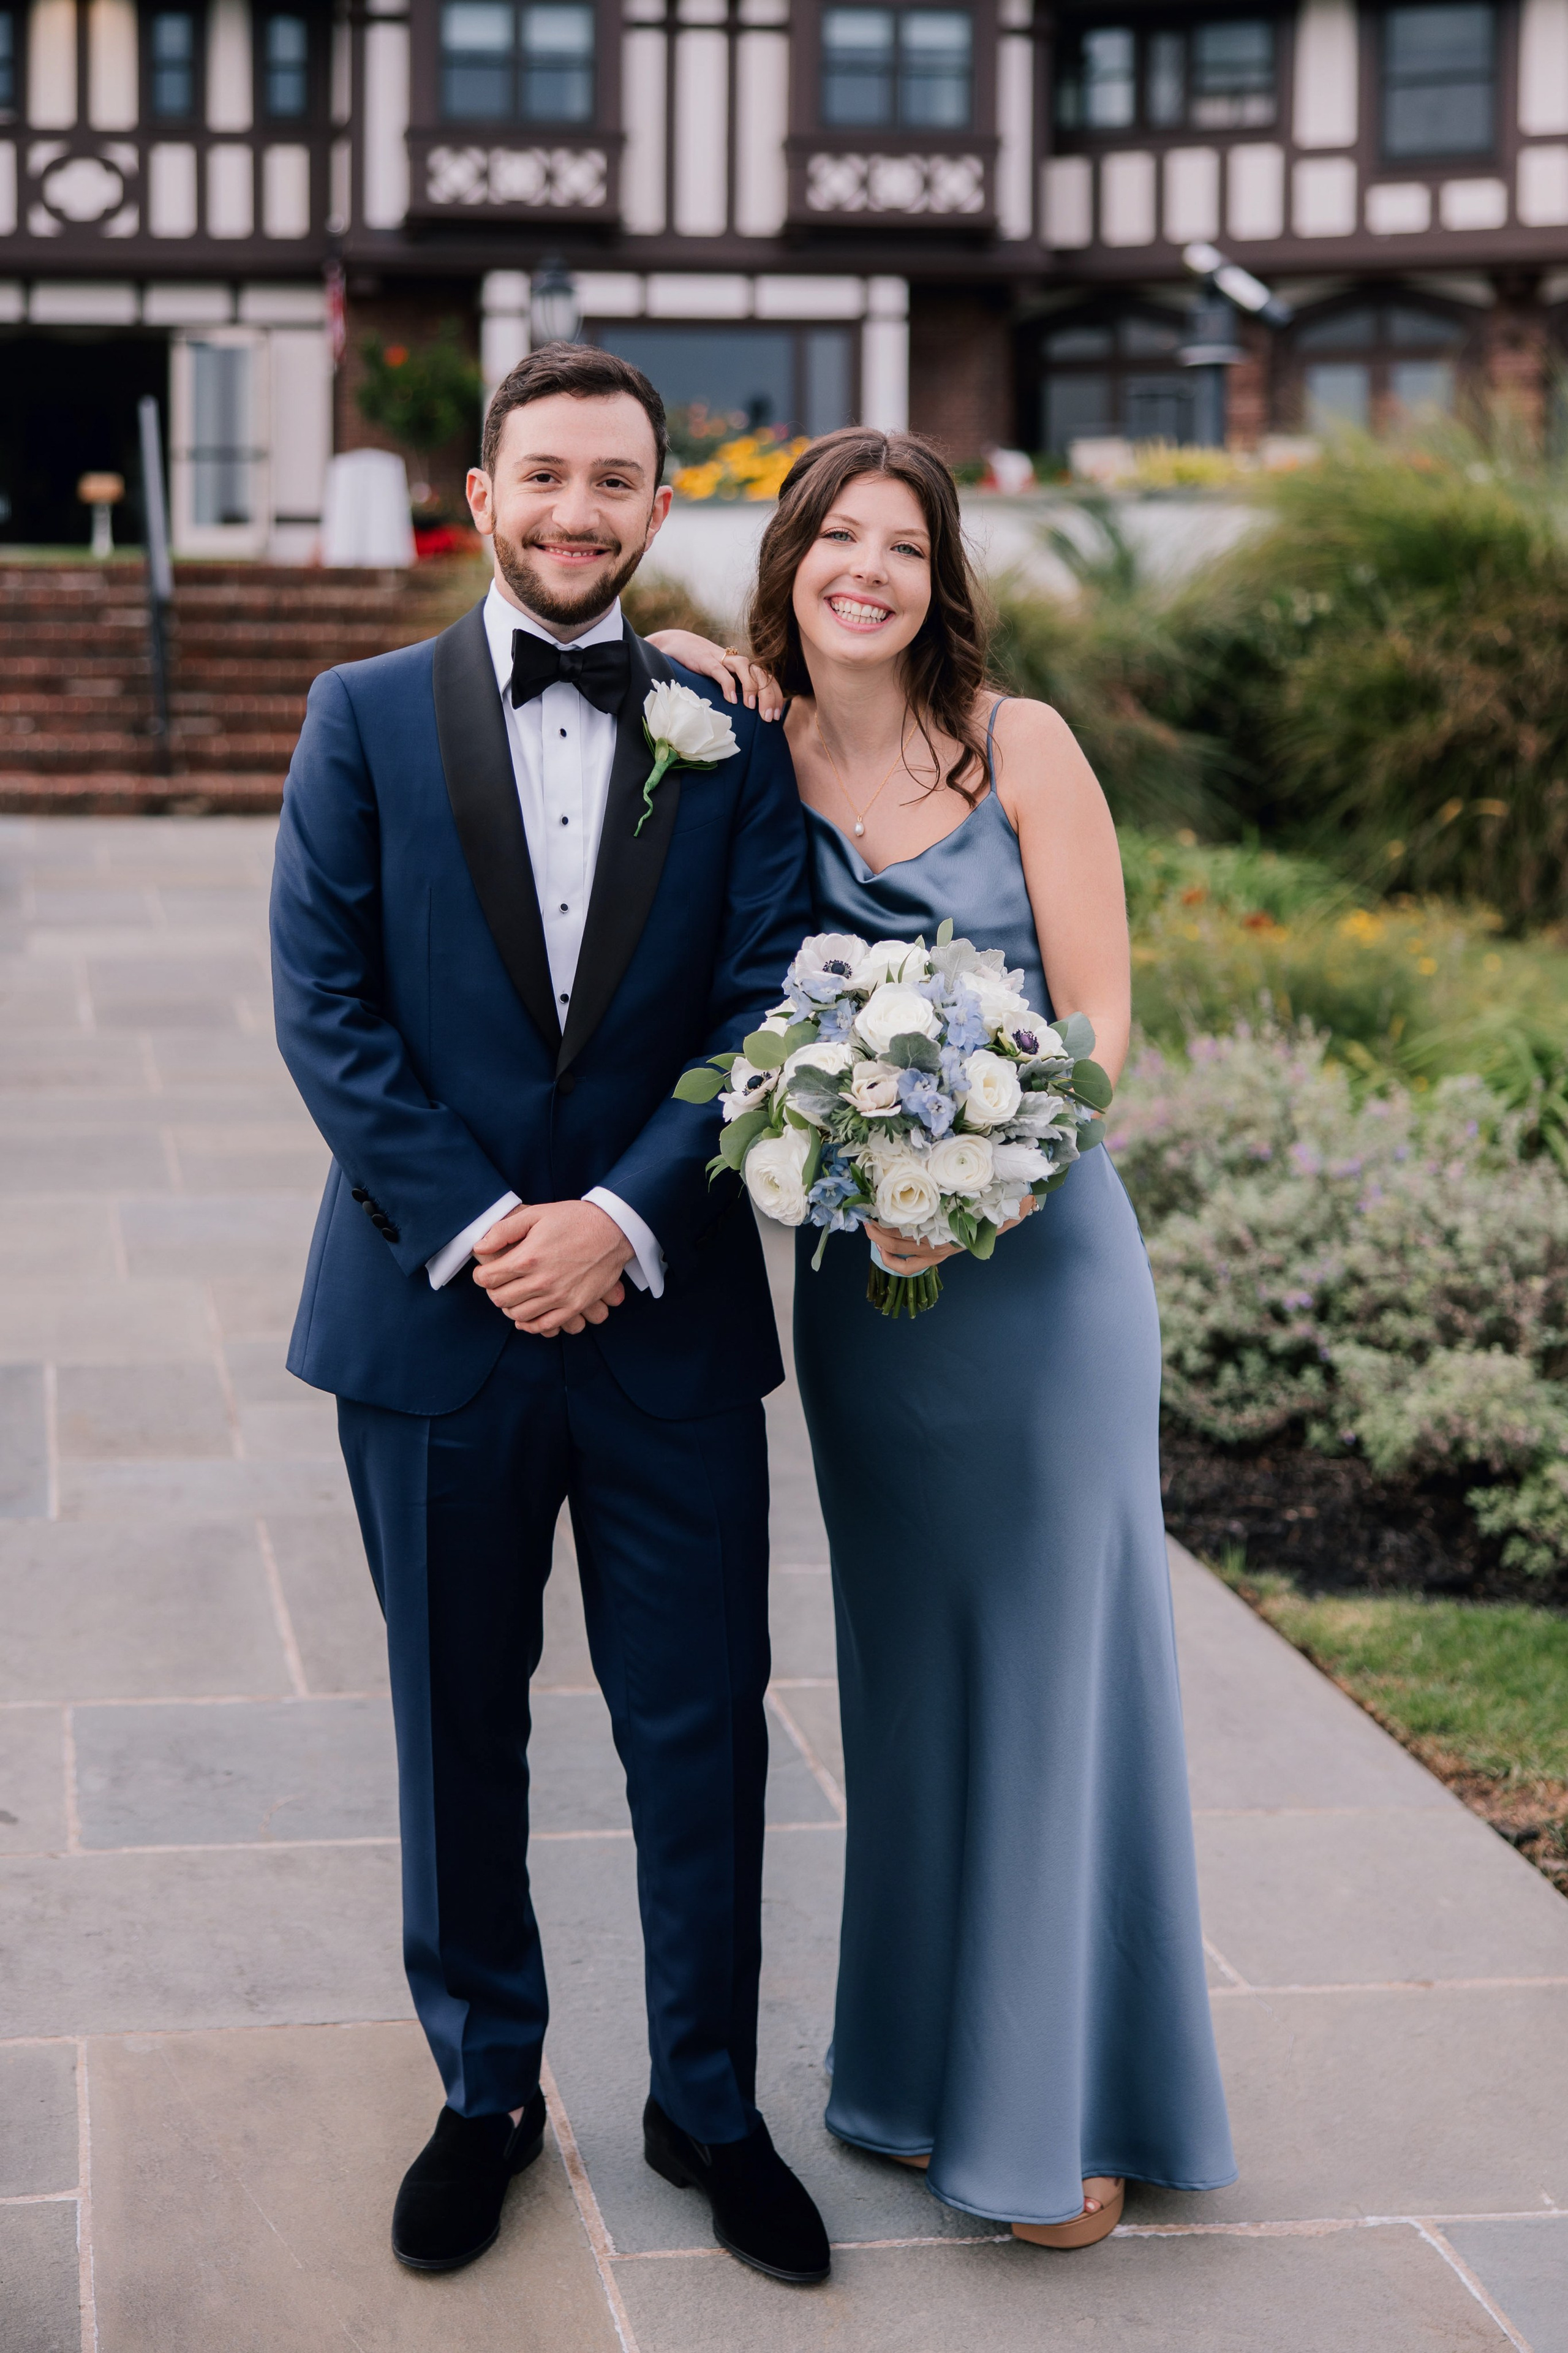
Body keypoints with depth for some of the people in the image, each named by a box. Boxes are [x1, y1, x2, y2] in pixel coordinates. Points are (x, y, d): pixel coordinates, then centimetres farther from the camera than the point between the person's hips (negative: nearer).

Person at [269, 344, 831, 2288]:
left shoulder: (734, 735, 5)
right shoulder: (367, 718, 3)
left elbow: (768, 1010, -2)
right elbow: (323, 1004, -3)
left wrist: (626, 1217, -14)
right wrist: (470, 1225, -13)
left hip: (668, 1313, 0)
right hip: (433, 1310, 0)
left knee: (703, 1737, 5)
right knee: (459, 1736, 12)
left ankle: (708, 2108, 23)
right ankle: (484, 2093, 29)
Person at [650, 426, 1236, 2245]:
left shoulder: (1019, 746, -7)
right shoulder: (751, 753, 1)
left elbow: (1101, 1015, -8)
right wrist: (688, 669, -2)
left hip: (1037, 1255, -3)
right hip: (858, 1275, 3)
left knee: (1052, 1660, 5)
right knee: (903, 1672, 14)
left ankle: (1066, 2097, 19)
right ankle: (924, 2069, 29)